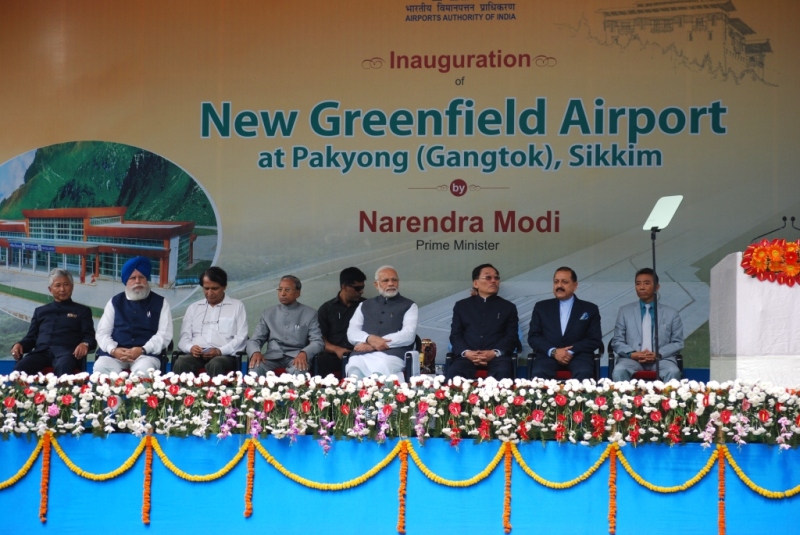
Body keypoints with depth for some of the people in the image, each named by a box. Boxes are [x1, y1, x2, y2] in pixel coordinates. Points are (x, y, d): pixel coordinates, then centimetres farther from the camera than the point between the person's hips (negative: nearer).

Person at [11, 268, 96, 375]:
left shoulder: (82, 310, 22)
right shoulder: (40, 311, 30)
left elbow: (90, 336, 11)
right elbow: (31, 337, 26)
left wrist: (85, 344, -14)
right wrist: (19, 345, 1)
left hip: (66, 351, -2)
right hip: (42, 351, 3)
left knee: (63, 368, -42)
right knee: (20, 368, -34)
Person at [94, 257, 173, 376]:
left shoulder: (160, 303, 13)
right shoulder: (115, 302, 20)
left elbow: (164, 334, 3)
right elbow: (102, 332, 14)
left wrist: (143, 350, -13)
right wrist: (113, 350, -9)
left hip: (146, 354, -2)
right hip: (115, 354, 2)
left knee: (143, 371, -37)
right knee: (100, 367, -32)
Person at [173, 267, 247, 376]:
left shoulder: (237, 306, 13)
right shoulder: (193, 307, 22)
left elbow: (241, 338, 3)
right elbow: (184, 337, 17)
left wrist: (220, 351, -14)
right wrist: (191, 347, -8)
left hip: (224, 355, -2)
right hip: (197, 354, 3)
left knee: (215, 365, -39)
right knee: (180, 363, -33)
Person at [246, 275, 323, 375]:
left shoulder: (310, 314, 10)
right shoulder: (268, 313, 18)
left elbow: (317, 342, 0)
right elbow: (254, 340, 13)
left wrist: (304, 353, -23)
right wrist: (255, 352, -13)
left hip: (295, 357, -2)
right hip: (273, 356, 2)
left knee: (299, 370, -39)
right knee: (255, 366, -33)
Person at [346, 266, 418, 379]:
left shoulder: (409, 306, 14)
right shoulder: (364, 305, 25)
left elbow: (408, 335, -1)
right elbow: (352, 332, 14)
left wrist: (373, 345, -9)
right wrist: (370, 338, -10)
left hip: (392, 354, -3)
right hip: (362, 355, 3)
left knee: (380, 371, -37)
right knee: (354, 368, -32)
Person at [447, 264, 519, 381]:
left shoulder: (508, 307, 20)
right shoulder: (462, 305, 21)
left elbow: (512, 337, 9)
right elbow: (455, 335, 11)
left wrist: (494, 353, -12)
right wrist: (466, 352, -11)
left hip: (497, 357, 0)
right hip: (468, 357, 0)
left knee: (503, 374, -36)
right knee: (454, 373, -33)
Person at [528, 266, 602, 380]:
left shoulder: (590, 309, 14)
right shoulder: (541, 307, 16)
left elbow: (595, 340, 6)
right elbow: (533, 337, 9)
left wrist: (571, 352, -11)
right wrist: (553, 351, -10)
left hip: (578, 356, 0)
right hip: (549, 355, 0)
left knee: (584, 374, -35)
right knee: (538, 374, -34)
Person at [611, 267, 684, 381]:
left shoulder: (671, 313, 16)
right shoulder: (625, 311, 16)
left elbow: (678, 343, 10)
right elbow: (617, 342, 12)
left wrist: (658, 354, -9)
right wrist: (632, 354, -10)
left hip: (661, 360, 0)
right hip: (632, 359, 0)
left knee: (673, 372, -34)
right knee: (619, 370, -34)